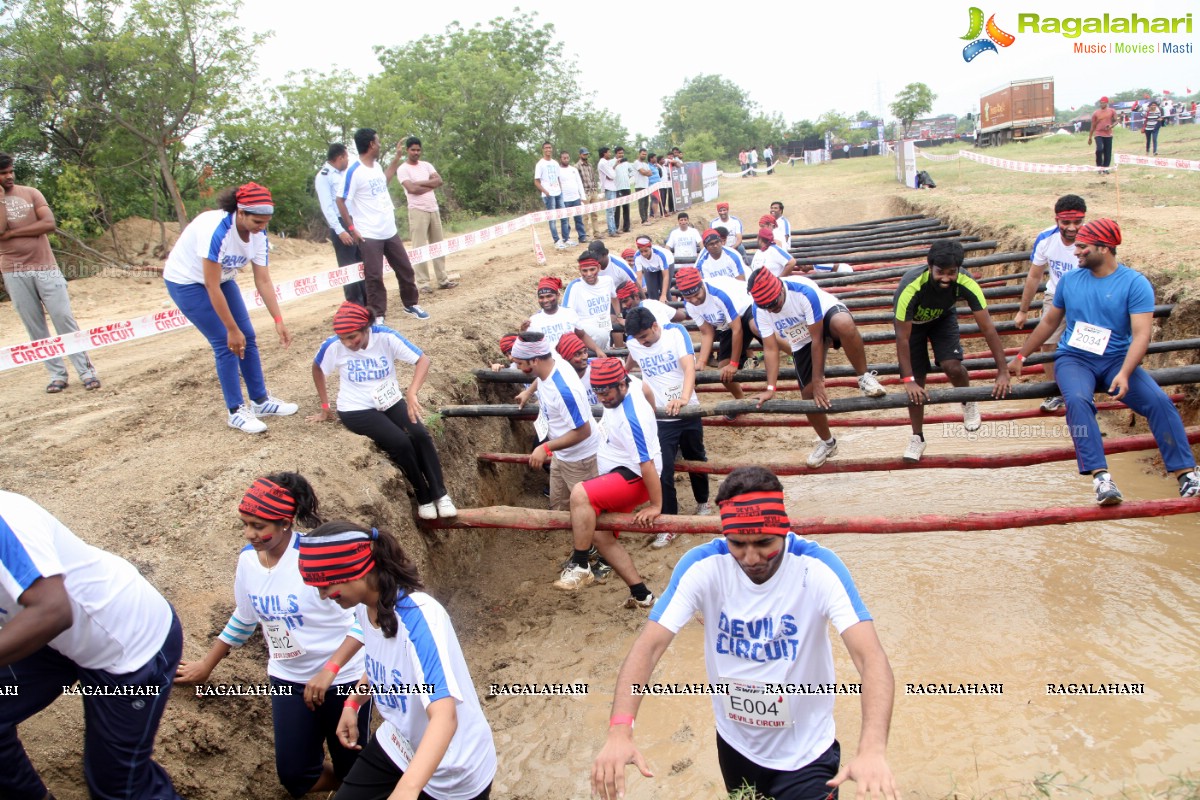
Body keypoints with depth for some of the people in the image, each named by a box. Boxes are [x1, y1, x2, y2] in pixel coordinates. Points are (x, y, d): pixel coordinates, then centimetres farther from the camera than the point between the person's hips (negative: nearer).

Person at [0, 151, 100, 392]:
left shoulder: (30, 193, 5)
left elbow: (49, 224, -8)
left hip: (45, 267, -1)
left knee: (64, 319, -4)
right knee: (35, 327, 2)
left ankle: (86, 370, -2)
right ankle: (57, 374, 8)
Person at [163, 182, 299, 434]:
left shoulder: (258, 234, -15)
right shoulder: (215, 230, -35)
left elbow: (263, 281, -11)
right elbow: (211, 287, -31)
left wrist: (278, 321, -18)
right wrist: (232, 329, -26)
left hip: (222, 279, 7)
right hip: (187, 281, -7)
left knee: (247, 339, 3)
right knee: (226, 344, -11)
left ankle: (261, 401, 15)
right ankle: (236, 411, 0)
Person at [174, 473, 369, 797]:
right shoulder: (247, 560, -4)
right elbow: (242, 621, 14)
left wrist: (330, 670, -31)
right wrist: (206, 666, 23)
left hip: (341, 678, -5)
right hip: (287, 679, 5)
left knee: (352, 772, 7)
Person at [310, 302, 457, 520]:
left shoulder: (385, 336, -17)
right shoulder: (333, 346, -16)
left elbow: (422, 359, -19)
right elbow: (317, 369, 5)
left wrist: (411, 393, -34)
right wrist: (325, 408, 9)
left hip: (391, 402, 2)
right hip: (357, 410, -2)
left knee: (421, 436, -24)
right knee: (401, 443, -25)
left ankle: (440, 494, -11)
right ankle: (423, 499, -6)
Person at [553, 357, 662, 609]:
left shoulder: (631, 417, -28)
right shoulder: (619, 395, 2)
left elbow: (647, 464, -28)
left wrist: (656, 506, -24)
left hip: (634, 478, -11)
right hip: (620, 476, 11)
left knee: (580, 494, -32)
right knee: (600, 535, 9)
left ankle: (580, 567, -18)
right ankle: (641, 595, 15)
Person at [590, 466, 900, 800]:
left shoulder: (819, 568, -25)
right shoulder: (702, 566, -21)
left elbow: (872, 659, -32)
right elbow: (649, 647, -23)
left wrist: (873, 749, -50)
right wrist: (620, 730, -39)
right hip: (735, 746, 4)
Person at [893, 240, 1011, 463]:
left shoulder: (966, 284, -34)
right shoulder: (910, 287, -41)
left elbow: (988, 328, -27)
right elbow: (902, 338, -35)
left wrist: (1003, 372, -30)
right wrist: (908, 381, -39)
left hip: (942, 318, 1)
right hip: (911, 322, -1)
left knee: (952, 366, -22)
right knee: (917, 381, -3)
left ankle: (969, 402, 11)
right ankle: (917, 437, 17)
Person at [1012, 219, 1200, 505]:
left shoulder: (1135, 283, -5)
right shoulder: (1070, 280, 7)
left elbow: (1141, 334, -14)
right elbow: (1049, 322, 20)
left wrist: (1124, 374, -29)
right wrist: (1021, 357, 21)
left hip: (1116, 360, -1)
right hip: (1074, 359, 1)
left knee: (1158, 400, -24)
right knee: (1077, 400, -32)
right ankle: (1100, 477, -38)